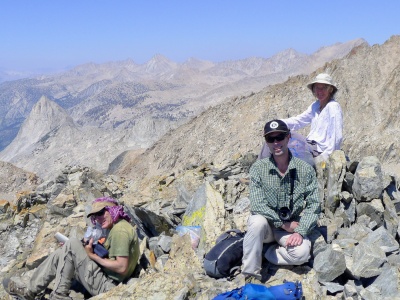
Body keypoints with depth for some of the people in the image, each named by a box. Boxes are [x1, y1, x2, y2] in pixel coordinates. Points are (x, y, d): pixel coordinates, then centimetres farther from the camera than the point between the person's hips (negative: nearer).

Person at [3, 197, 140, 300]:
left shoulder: (120, 231, -19)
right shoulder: (117, 227, 13)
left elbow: (122, 268, -26)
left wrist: (93, 255, -16)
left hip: (103, 285, -10)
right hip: (105, 280, 10)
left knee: (72, 244, -13)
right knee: (60, 254, 11)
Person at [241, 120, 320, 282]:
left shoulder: (305, 169, -6)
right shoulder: (258, 168, -10)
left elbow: (313, 205, -6)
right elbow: (257, 205, -16)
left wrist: (300, 231, -19)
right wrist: (285, 224, -18)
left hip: (292, 227, 1)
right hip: (267, 225, -1)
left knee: (302, 253, -29)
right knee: (258, 221, -35)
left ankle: (267, 253, -1)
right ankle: (251, 275, -21)